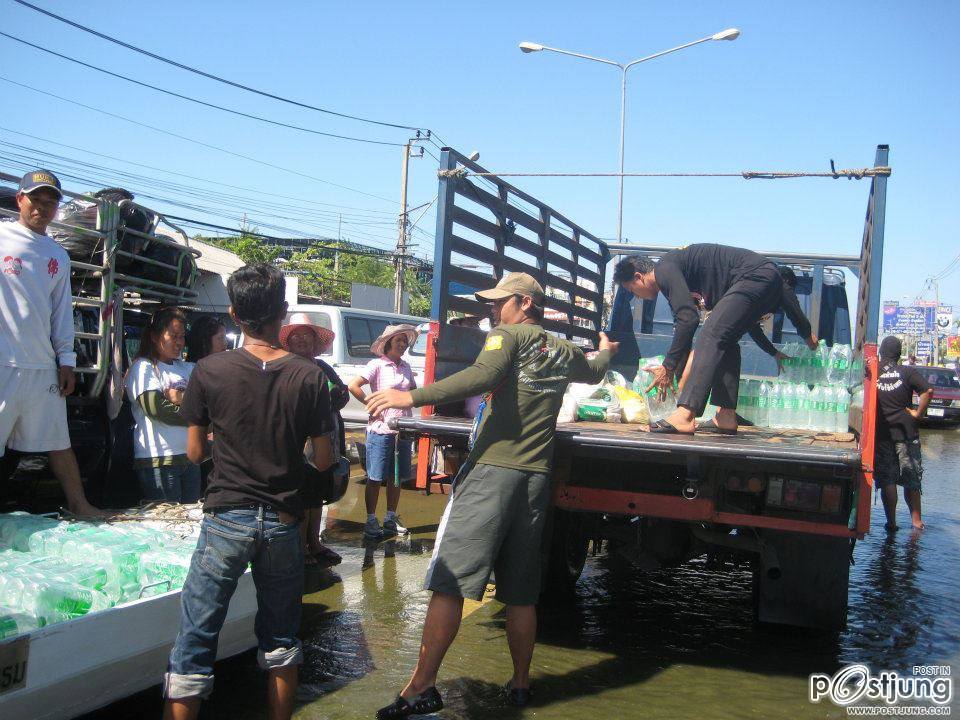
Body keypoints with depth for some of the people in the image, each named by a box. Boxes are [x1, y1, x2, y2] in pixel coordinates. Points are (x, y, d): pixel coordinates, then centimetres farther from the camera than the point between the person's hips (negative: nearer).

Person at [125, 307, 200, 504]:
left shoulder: (186, 368, 18)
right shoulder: (143, 367, -2)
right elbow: (157, 409, -15)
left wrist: (179, 397, -10)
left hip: (189, 457, 6)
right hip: (158, 460, -6)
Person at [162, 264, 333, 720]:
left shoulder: (209, 371, -8)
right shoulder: (309, 377, -6)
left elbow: (194, 452, 1)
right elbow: (323, 459, -1)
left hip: (226, 518, -1)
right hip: (283, 523, 2)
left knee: (196, 640, 5)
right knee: (280, 639, 17)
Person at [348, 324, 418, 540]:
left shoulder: (406, 366, 12)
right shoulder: (377, 365, -8)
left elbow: (414, 390, 27)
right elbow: (353, 386, -16)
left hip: (403, 429, 6)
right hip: (381, 429, -6)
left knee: (396, 476, 12)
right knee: (375, 477, 1)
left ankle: (391, 518, 24)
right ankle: (371, 521, 9)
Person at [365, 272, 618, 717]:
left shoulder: (508, 336, 0)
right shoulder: (563, 351, 19)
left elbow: (483, 376, -20)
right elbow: (595, 372, 40)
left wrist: (412, 397, -22)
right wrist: (606, 350, 64)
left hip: (492, 470, -6)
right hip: (536, 479, 6)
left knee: (448, 581, -6)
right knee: (521, 591, 14)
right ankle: (520, 684, 23)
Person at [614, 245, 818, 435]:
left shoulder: (664, 269, -5)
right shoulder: (675, 270, 26)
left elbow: (688, 319, -14)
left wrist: (668, 367, -9)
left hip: (755, 276, -11)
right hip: (771, 281, 11)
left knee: (712, 337, -17)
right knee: (724, 341, 17)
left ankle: (684, 416, -28)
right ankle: (727, 417, 10)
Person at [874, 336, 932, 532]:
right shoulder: (908, 372, -3)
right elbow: (928, 391, -15)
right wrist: (918, 413, -6)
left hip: (881, 433, 0)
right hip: (906, 432, 0)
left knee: (886, 481, 3)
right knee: (911, 479, 13)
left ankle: (891, 522, 3)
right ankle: (916, 519, 18)